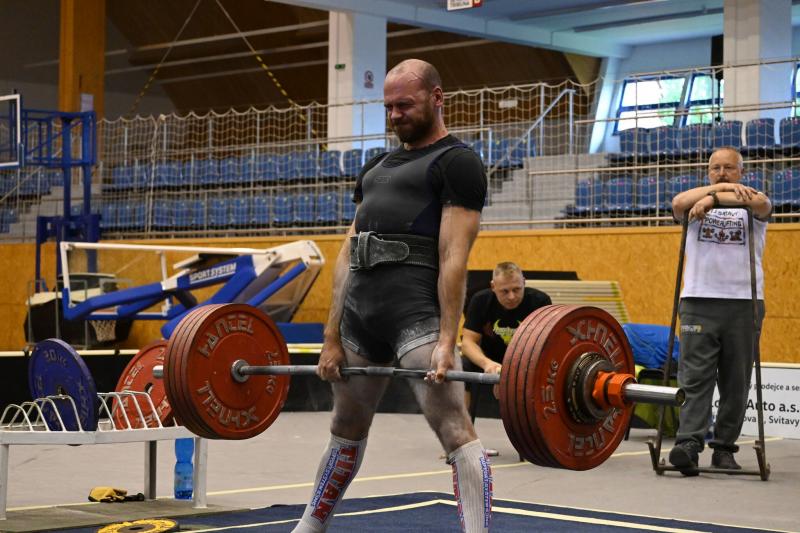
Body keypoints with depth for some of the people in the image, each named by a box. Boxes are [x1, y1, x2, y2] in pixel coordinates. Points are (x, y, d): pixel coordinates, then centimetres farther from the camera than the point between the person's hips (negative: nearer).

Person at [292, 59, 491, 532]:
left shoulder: (457, 162, 0)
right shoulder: (376, 169, 23)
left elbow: (454, 257, -10)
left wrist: (446, 341, -17)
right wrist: (332, 338, 13)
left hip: (417, 312, -8)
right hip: (360, 312, 8)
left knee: (455, 430, -13)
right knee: (347, 430, 21)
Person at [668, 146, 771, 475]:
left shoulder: (752, 207, 11)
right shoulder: (695, 206, 14)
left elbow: (761, 202, -14)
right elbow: (678, 204, -10)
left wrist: (712, 198, -27)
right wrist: (719, 189, -21)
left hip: (744, 303, 0)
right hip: (699, 303, 0)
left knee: (736, 383, 4)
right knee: (695, 377, -9)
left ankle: (724, 447, 11)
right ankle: (689, 443, -18)